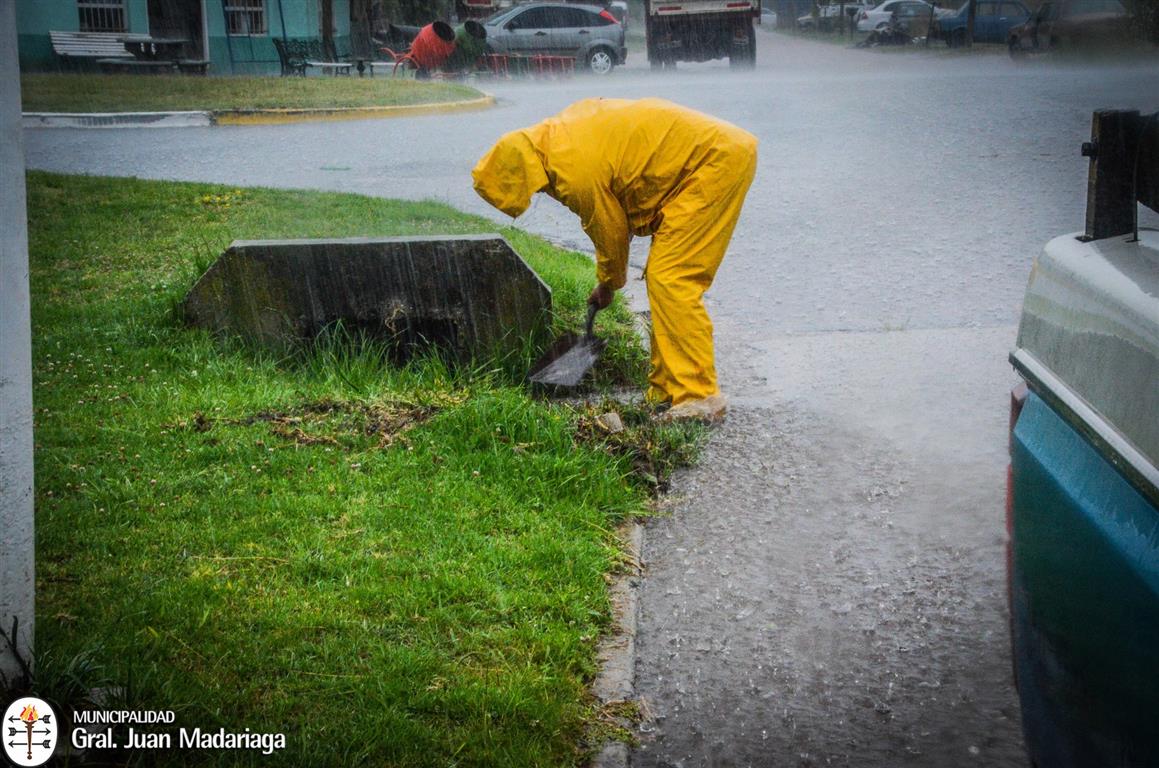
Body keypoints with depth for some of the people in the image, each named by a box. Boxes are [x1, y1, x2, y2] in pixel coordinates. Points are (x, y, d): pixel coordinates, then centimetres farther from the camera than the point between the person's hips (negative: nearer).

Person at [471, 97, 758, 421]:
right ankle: (667, 389, 17)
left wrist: (608, 285, 13)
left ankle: (700, 397, -12)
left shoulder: (576, 175, -21)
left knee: (668, 280, -13)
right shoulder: (559, 130, 4)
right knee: (663, 278, 11)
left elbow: (610, 234, -6)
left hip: (717, 160, -10)